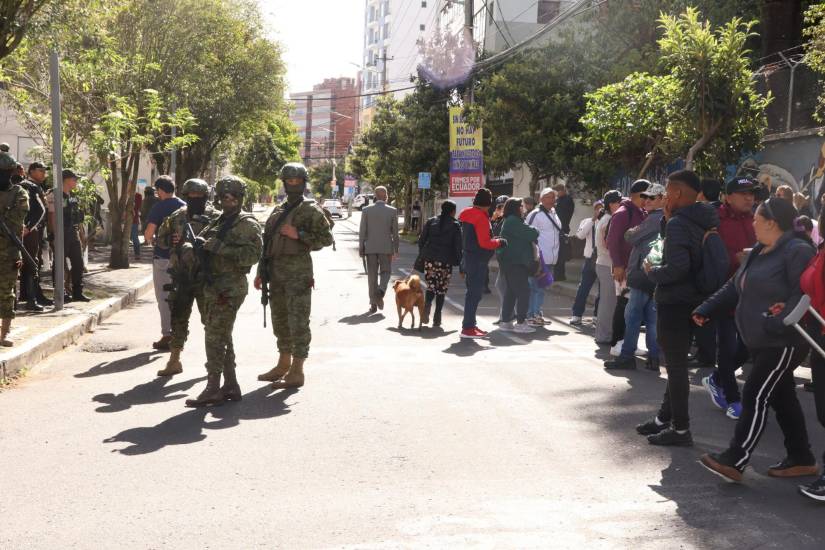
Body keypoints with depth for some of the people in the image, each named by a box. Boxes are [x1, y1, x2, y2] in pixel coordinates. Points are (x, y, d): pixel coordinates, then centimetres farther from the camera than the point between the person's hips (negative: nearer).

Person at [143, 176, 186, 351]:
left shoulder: (159, 207, -11)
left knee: (164, 297, 2)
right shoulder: (184, 206, 5)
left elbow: (149, 231, -16)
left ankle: (167, 336, 2)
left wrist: (149, 239, 3)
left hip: (163, 257, -5)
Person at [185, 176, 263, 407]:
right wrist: (200, 243, -3)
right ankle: (231, 386, 20)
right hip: (214, 286, 9)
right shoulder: (218, 222, 19)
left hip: (230, 288, -9)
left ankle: (213, 389, -7)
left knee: (214, 336, -11)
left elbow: (253, 255, -20)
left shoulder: (247, 224, -7)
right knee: (223, 337, 12)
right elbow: (202, 241, 22)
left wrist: (220, 247, -23)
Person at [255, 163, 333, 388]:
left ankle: (297, 372, -4)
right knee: (280, 319, 14)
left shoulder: (310, 209, -2)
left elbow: (326, 238, -7)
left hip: (297, 272, -7)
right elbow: (267, 243, 20)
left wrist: (298, 235, -16)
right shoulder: (278, 210, 17)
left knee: (298, 321, -7)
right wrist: (261, 272, 17)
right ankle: (283, 365, 26)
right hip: (276, 272, 8)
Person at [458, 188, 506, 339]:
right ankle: (468, 328, -5)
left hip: (469, 257, 10)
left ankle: (471, 323, 25)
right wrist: (499, 242, -6)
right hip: (478, 259, -10)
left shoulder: (467, 214, 11)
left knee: (473, 291, 17)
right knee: (475, 293, -6)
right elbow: (484, 243, -21)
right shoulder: (481, 217, -18)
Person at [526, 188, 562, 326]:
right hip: (539, 258, -8)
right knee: (534, 287, -6)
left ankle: (537, 313, 20)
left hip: (550, 259, 8)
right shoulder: (535, 215, -10)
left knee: (541, 288, 13)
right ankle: (530, 315, -2)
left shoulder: (554, 213, 16)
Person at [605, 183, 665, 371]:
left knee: (632, 316, -4)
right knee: (652, 318, 9)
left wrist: (630, 231, 10)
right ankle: (653, 358, 11)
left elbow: (632, 238, -9)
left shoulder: (655, 218, -13)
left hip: (643, 275, -9)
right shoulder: (664, 218, 16)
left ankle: (627, 356, 0)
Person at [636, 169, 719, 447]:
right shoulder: (702, 222, 10)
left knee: (676, 365, -2)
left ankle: (680, 429, 5)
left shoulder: (678, 223, -19)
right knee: (676, 363, 18)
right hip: (691, 300, 10)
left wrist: (653, 272, -10)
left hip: (674, 302, -10)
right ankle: (665, 418, 30)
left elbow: (677, 266, -29)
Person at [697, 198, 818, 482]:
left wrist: (777, 323, -34)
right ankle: (801, 459, 26)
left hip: (784, 342, -10)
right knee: (782, 398, 15)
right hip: (761, 342, 10)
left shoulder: (797, 252, -15)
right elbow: (735, 288, 20)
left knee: (756, 397, -9)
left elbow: (803, 295, -25)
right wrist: (706, 309, 13)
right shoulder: (759, 251, 15)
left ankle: (734, 460, -5)